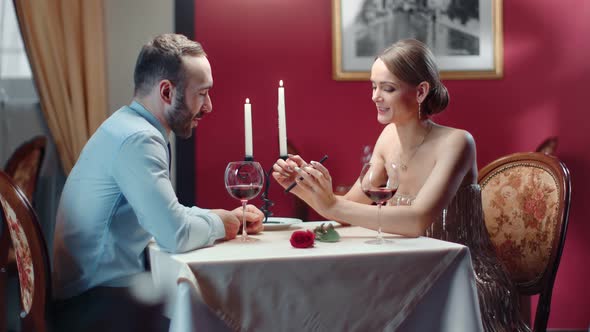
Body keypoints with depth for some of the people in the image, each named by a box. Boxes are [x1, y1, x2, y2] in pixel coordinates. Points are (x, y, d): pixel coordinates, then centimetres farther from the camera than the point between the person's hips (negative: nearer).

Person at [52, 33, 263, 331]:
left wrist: (230, 216, 7)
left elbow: (167, 213, 18)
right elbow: (175, 235, -27)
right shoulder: (137, 139, -21)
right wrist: (218, 224, -7)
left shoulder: (130, 126, 9)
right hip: (102, 297, -9)